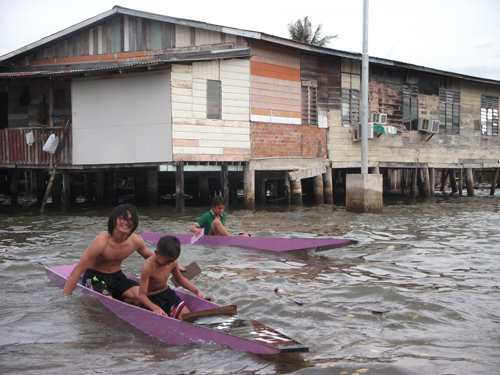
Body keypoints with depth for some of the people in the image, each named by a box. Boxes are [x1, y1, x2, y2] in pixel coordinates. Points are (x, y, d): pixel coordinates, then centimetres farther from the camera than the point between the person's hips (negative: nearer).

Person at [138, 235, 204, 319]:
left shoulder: (172, 262, -6)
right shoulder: (148, 267, -27)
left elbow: (180, 279, 17)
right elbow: (141, 295, -28)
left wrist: (197, 291, 7)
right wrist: (155, 308, -44)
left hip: (167, 294, 6)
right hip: (151, 299, -6)